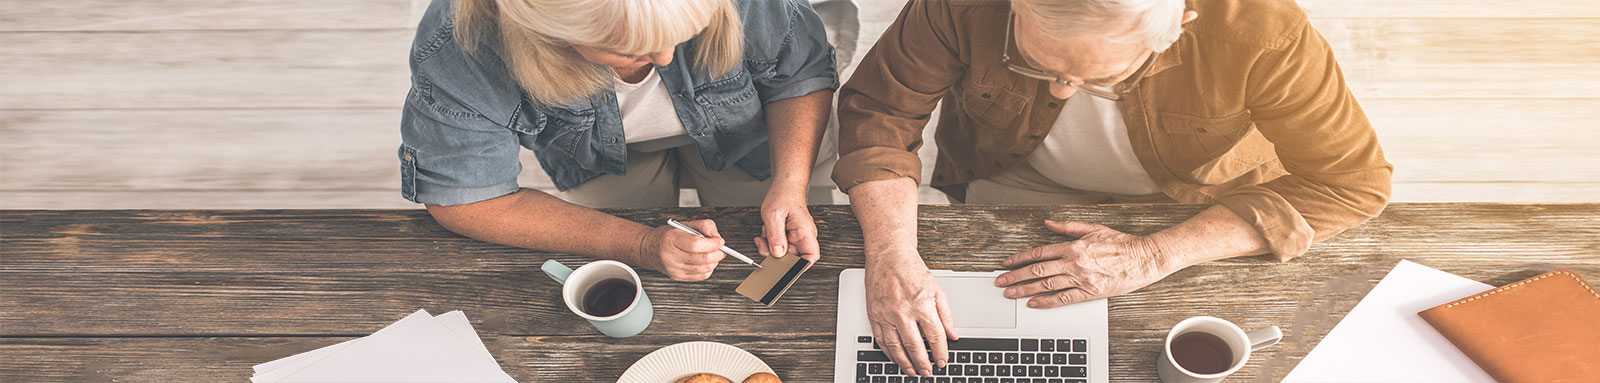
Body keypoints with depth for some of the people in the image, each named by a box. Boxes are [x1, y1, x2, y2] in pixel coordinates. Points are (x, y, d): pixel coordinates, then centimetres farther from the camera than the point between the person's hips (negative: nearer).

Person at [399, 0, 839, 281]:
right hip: (606, 159, 0)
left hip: (734, 132, 1)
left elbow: (804, 76, -18)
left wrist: (789, 187, -36)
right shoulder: (456, 47, -41)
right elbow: (460, 198, -29)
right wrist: (641, 245, -38)